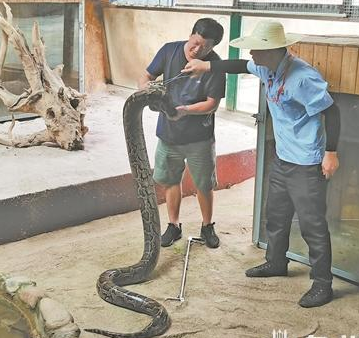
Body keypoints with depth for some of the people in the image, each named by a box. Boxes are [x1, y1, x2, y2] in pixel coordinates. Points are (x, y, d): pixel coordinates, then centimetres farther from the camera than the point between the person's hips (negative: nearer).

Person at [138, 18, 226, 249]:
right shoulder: (170, 51, -7)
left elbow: (212, 104, -16)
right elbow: (146, 76, 1)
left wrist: (184, 110, -31)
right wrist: (146, 86, -23)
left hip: (199, 137, -3)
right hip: (168, 133, 3)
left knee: (204, 185, 9)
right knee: (170, 180, 14)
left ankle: (207, 226, 31)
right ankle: (174, 225, 31)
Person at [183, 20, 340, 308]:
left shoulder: (302, 77, -26)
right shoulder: (269, 68, 0)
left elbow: (331, 110, -21)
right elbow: (243, 66, 20)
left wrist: (331, 153, -20)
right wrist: (207, 66, 20)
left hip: (306, 165, -9)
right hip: (282, 159, 9)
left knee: (312, 224, 0)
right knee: (276, 215, 22)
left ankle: (323, 284, 13)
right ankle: (276, 263, 42)